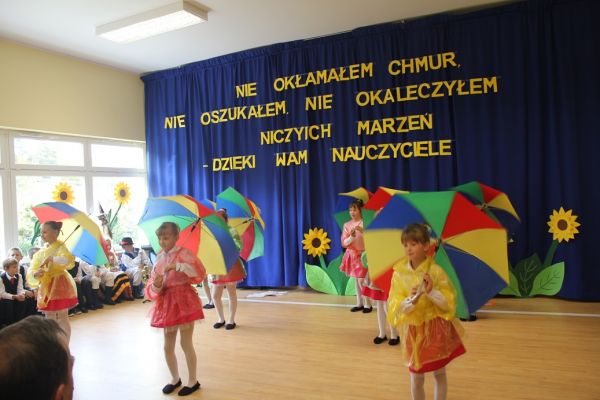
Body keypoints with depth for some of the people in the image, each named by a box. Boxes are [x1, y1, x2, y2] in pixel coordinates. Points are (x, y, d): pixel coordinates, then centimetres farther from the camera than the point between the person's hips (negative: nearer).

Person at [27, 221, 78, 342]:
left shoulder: (61, 247, -8)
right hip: (45, 286, 6)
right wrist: (36, 273, -18)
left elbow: (69, 260, -27)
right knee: (49, 318, 12)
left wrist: (51, 258, -35)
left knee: (62, 317, -1)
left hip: (59, 285, -6)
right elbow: (31, 270, 4)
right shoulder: (40, 252, 10)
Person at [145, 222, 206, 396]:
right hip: (166, 304, 6)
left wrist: (177, 266, -32)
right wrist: (156, 285, -16)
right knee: (168, 346, 12)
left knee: (186, 343, 2)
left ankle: (193, 380, 19)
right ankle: (175, 378, 32)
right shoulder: (159, 259, 8)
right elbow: (151, 288, 8)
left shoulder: (183, 253, -8)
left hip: (184, 302, -6)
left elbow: (199, 271, -25)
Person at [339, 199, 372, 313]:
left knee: (361, 280, -6)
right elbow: (344, 243, -1)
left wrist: (361, 230, -29)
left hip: (362, 254, -5)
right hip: (352, 255, 5)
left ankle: (368, 304, 7)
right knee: (356, 280, 12)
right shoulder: (347, 225, 2)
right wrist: (351, 237, -19)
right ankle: (359, 303, 22)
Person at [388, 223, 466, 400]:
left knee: (439, 374, 15)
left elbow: (449, 304, -10)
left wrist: (431, 292, -25)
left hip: (436, 329, -1)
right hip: (413, 330, 1)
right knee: (416, 378, 10)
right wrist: (411, 300, -28)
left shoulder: (436, 271, -12)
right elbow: (395, 308, -9)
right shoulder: (399, 274, -8)